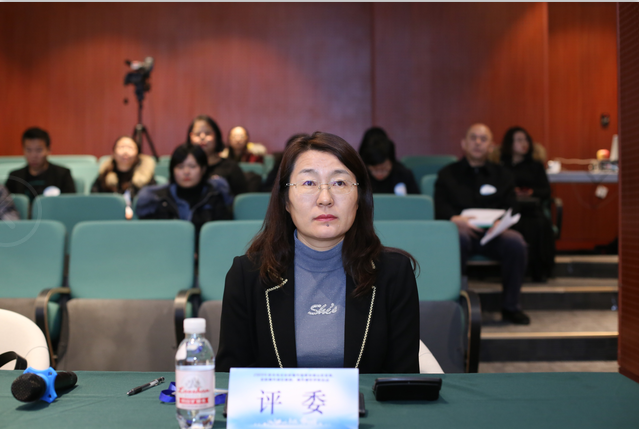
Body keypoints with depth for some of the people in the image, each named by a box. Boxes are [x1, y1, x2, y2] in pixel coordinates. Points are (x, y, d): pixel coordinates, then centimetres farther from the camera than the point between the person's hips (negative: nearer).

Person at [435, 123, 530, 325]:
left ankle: (510, 306, -14)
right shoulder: (447, 174, 15)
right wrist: (455, 220, -22)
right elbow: (439, 209, 1)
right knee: (457, 240, -38)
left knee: (515, 242, -30)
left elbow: (511, 209, 8)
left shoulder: (502, 175, 21)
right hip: (459, 230, -2)